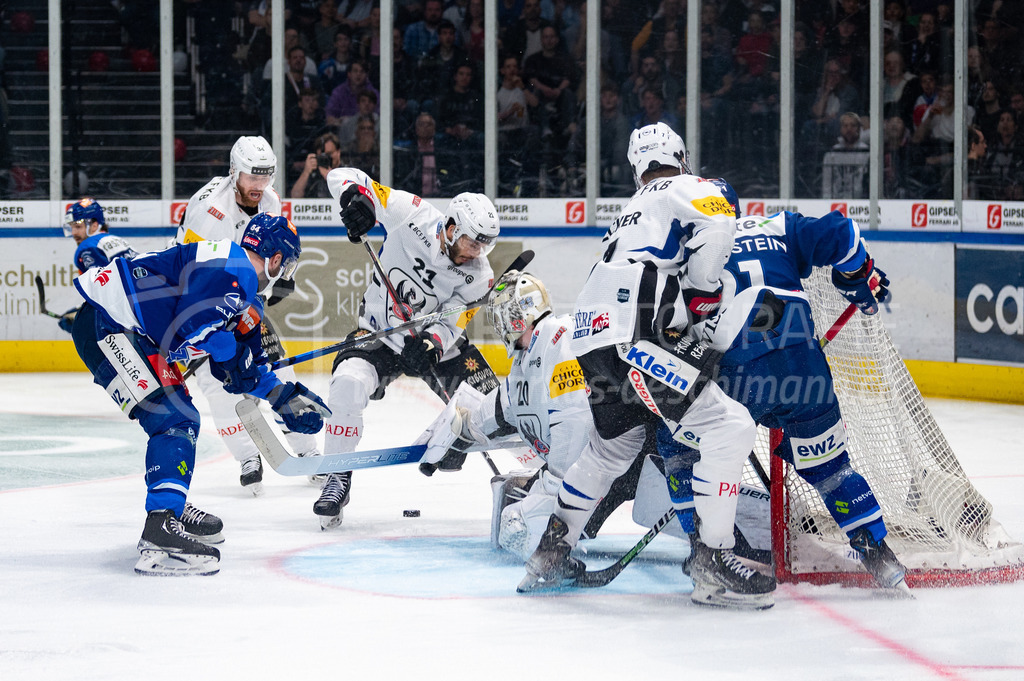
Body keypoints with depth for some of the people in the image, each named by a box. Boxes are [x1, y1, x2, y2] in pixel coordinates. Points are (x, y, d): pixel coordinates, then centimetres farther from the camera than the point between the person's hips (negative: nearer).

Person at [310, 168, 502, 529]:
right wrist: (356, 198, -41)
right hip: (379, 333, -2)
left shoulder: (478, 276, -16)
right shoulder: (412, 216, -21)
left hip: (437, 340, 2)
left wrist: (430, 344, -41)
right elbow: (343, 176, -17)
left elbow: (450, 323, -19)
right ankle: (338, 478, -14)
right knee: (348, 384, -29)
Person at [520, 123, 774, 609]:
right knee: (728, 428, -9)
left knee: (613, 445, 30)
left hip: (592, 332, 9)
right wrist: (703, 292, -6)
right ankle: (711, 562, -15)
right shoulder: (685, 188, 9)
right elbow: (715, 220, -14)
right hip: (635, 335, -9)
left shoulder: (632, 211, 34)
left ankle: (550, 554, 35)